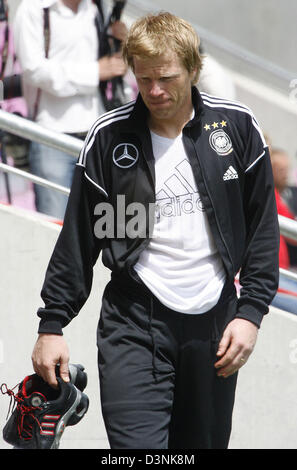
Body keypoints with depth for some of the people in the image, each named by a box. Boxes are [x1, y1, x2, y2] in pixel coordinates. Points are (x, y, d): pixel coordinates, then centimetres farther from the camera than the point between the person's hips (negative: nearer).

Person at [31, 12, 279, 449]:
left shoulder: (237, 127, 1)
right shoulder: (108, 137, -1)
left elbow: (263, 230, 6)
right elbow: (78, 240, 5)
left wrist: (251, 311, -2)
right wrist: (52, 324, 3)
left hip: (214, 321, 2)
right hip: (133, 323, -2)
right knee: (138, 448, -16)